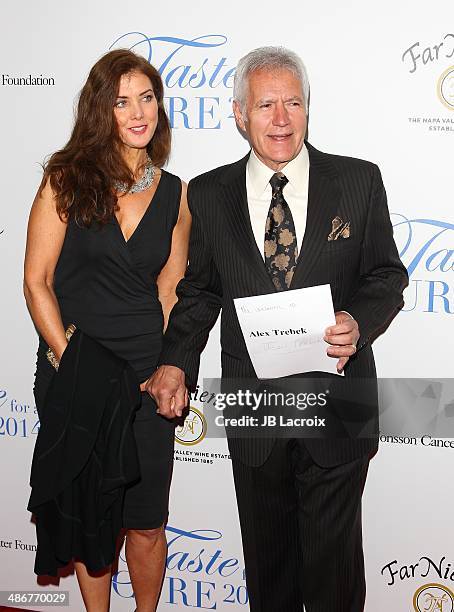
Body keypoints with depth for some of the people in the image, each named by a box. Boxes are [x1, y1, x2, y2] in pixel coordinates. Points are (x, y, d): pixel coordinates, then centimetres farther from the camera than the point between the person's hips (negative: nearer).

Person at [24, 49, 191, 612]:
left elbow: (169, 289, 8)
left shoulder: (174, 193, 5)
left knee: (145, 522, 9)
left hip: (145, 371, 2)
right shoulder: (65, 179, -4)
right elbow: (37, 282, -5)